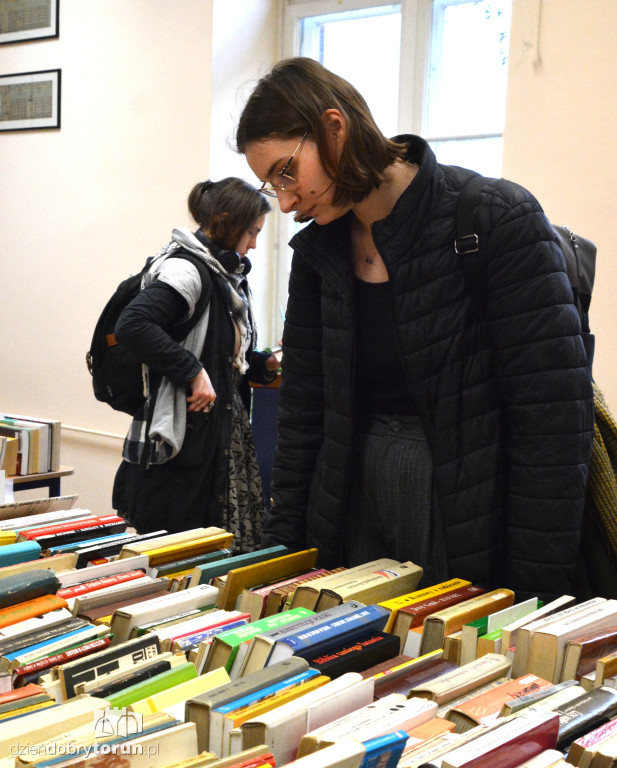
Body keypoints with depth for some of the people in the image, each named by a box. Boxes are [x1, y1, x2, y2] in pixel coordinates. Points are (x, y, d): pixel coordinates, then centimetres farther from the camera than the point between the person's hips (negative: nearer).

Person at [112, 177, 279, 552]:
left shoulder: (229, 275, 17)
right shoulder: (187, 269, -13)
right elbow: (133, 325, -28)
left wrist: (267, 364, 7)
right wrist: (194, 373, -24)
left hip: (227, 434, 9)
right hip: (183, 440, -9)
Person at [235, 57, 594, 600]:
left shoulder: (501, 223, -15)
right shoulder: (317, 252, 4)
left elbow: (554, 421, -17)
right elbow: (303, 412, 8)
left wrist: (537, 591, -17)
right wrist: (281, 547, 4)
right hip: (354, 517, 5)